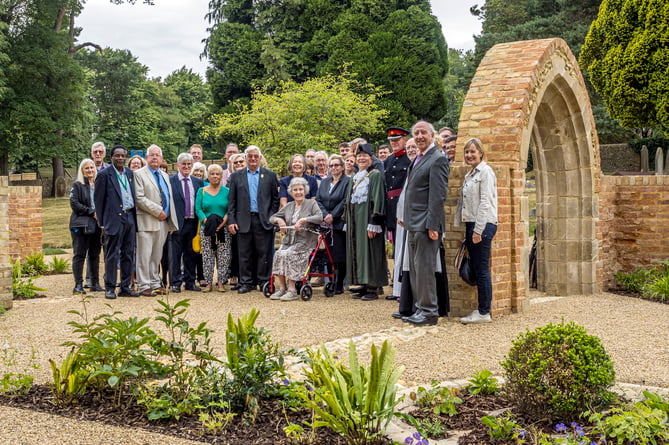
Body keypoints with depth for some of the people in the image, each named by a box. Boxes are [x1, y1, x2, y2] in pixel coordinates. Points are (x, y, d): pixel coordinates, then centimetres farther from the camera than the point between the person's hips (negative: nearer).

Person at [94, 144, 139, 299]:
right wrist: (101, 222, -5)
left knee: (128, 254, 9)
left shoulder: (130, 173, 13)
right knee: (112, 255, -2)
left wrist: (134, 216, 9)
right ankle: (110, 288, 6)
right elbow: (98, 199, -3)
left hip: (130, 217, 6)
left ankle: (125, 287, 17)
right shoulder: (104, 174, -4)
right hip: (114, 219, -6)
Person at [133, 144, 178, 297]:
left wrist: (171, 220, 13)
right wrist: (158, 211, -16)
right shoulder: (139, 174, -3)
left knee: (157, 256, 11)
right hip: (147, 221, -6)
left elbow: (170, 198, 22)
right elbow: (139, 198, -13)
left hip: (163, 221, 7)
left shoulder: (165, 175, 20)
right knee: (144, 255, -4)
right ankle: (144, 286, 1)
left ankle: (155, 283, 17)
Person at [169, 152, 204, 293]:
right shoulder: (170, 181, -2)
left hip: (193, 223, 4)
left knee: (191, 254, 10)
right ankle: (175, 283, 7)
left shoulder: (198, 182, 12)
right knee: (175, 254, 0)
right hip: (177, 223, -4)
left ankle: (190, 282, 18)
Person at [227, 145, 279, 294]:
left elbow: (275, 198, 7)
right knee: (245, 254, 4)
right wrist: (231, 221, -1)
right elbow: (232, 201, 7)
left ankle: (264, 281, 10)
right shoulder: (236, 176, 9)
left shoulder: (270, 175, 8)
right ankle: (246, 282, 11)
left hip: (264, 220, -1)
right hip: (244, 220, 1)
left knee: (264, 253, 1)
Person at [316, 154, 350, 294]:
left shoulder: (347, 181, -2)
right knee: (330, 254, 5)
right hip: (326, 224, 5)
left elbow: (345, 202, -10)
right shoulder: (324, 182, 16)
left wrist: (333, 216, -14)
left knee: (340, 256, -3)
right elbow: (318, 200, 9)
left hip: (340, 223, -5)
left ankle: (339, 285, 5)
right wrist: (325, 215, -6)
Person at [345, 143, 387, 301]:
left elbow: (378, 199, -13)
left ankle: (373, 288, -2)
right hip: (355, 221, 8)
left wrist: (373, 224, -19)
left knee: (370, 251, -6)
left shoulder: (376, 175, -6)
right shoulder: (354, 178, 17)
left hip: (367, 219, -7)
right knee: (358, 251, 7)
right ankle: (364, 285, 13)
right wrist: (348, 224, 14)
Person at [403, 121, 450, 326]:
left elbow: (438, 196, -16)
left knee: (424, 268, -7)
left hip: (425, 224, -9)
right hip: (414, 224, 10)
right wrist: (407, 220, 16)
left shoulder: (438, 159, -10)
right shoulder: (418, 159, 19)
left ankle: (429, 311, 0)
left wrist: (433, 226, -21)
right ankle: (420, 309, 19)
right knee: (414, 269, 12)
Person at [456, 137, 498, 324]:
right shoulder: (469, 175, 19)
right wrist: (467, 229, 14)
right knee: (476, 269, 9)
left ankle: (484, 312, -1)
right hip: (471, 225, 9)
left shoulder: (485, 172, -8)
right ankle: (481, 310, 13)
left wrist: (478, 230, -18)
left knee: (482, 270, -6)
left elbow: (485, 202, -14)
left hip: (483, 225, -9)